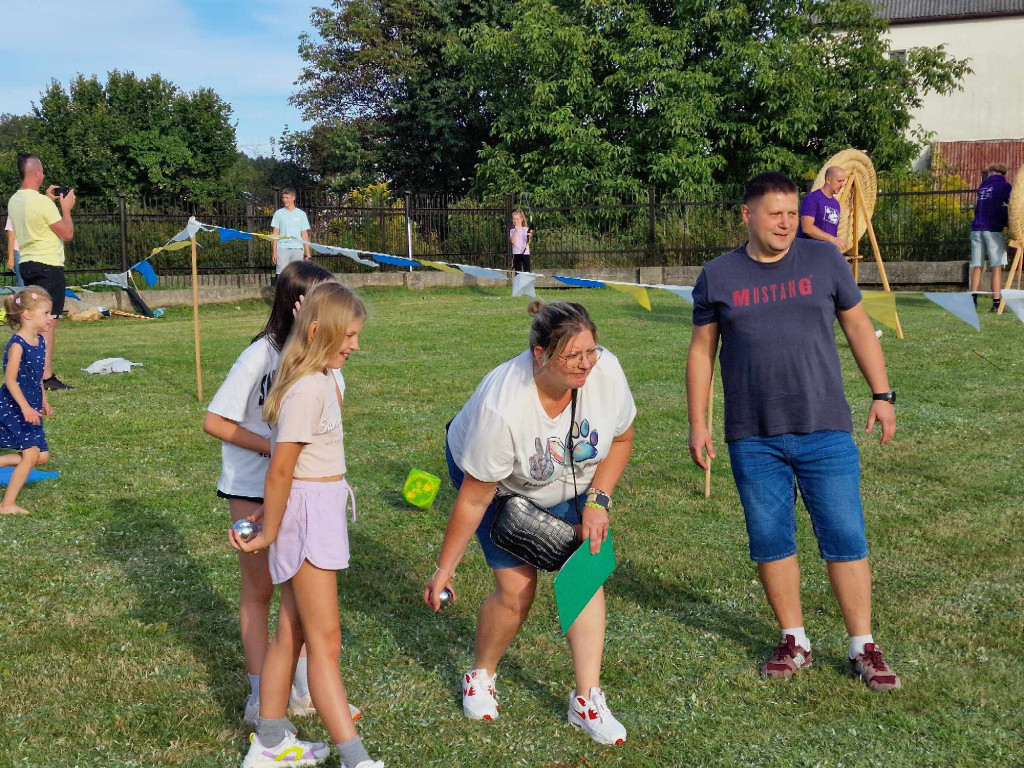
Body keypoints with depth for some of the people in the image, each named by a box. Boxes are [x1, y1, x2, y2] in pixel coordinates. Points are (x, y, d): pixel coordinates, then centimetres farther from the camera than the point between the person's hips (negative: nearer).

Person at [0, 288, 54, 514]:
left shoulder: (39, 341, 8)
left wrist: (43, 402, 24)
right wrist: (26, 407, -27)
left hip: (30, 408, 9)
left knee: (42, 456, 6)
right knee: (31, 454, -10)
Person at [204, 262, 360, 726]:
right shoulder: (261, 355, -18)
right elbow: (214, 422, -16)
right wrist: (270, 447, -20)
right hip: (252, 486, -5)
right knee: (260, 587, 5)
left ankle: (302, 689, 21)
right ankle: (261, 699, 15)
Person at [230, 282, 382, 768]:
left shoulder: (319, 378, 9)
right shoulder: (309, 389, -21)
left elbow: (283, 462, 10)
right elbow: (280, 471, -18)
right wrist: (268, 534, -8)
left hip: (322, 509, 9)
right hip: (307, 513, -9)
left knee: (291, 632, 16)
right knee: (325, 640, -3)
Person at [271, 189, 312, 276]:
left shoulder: (301, 214, 10)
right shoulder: (278, 213, 8)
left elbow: (304, 234, 10)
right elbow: (275, 233, 7)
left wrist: (307, 252, 4)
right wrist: (274, 251, -1)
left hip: (298, 249, 1)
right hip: (282, 248, -1)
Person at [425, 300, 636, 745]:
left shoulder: (605, 372, -30)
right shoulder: (501, 408, -41)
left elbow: (621, 441, -8)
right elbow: (474, 499, -29)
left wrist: (598, 501, -16)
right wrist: (444, 569, -21)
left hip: (569, 483, 4)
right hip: (496, 477, -4)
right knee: (517, 588, -10)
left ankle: (587, 701, 2)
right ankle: (480, 676, 19)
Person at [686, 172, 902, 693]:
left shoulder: (824, 260, 3)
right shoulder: (718, 277, 3)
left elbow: (857, 326, 10)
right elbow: (701, 350, 8)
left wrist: (882, 394, 4)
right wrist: (698, 423, 4)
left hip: (825, 431, 0)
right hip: (753, 439, 1)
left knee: (845, 537, 0)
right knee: (770, 541, 7)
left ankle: (863, 648, 13)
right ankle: (794, 642, 23)